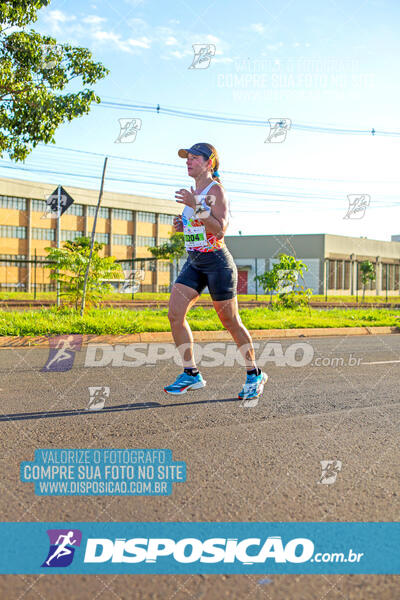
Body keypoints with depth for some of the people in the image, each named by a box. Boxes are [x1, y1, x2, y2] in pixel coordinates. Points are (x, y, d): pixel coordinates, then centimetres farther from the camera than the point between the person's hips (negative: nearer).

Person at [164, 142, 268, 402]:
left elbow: (219, 230, -21)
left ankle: (255, 374, 15)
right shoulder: (195, 193, 14)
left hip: (217, 261, -8)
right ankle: (191, 374, 2)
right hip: (194, 262, 8)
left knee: (230, 321, -1)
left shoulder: (215, 189, -10)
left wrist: (196, 207, -27)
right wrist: (183, 225, 6)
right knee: (175, 313, -6)